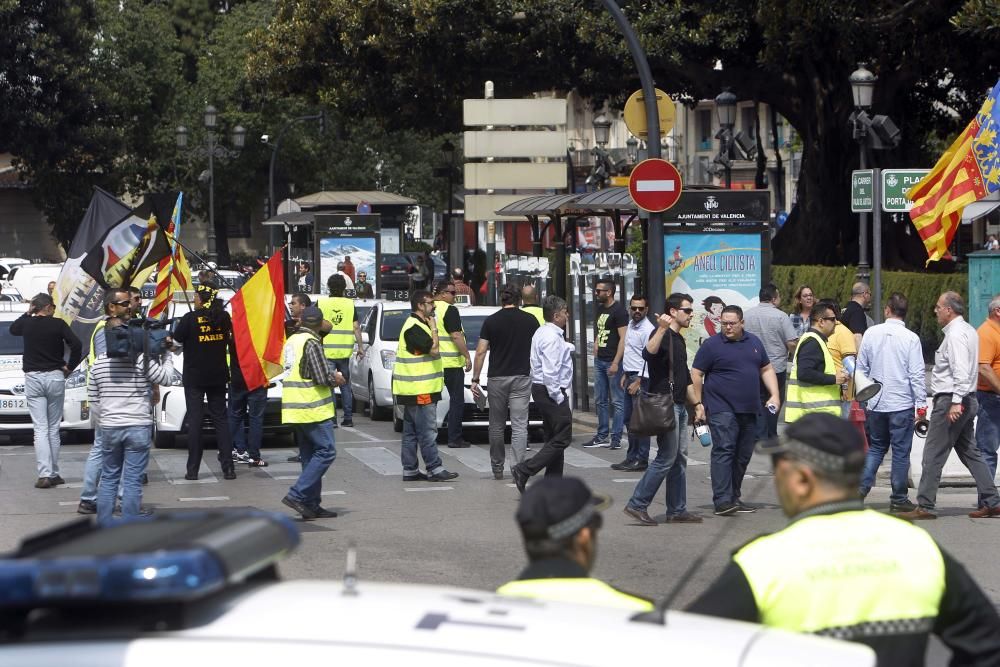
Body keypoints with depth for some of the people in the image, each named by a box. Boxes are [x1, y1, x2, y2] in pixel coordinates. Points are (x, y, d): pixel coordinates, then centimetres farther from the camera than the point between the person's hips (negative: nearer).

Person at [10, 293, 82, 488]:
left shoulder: (27, 323, 0)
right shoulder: (58, 324, -7)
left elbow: (13, 329, 23)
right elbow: (76, 345, -16)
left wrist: (28, 313, 20)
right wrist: (69, 366, -3)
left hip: (33, 378, 1)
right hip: (55, 377, -1)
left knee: (40, 429, -3)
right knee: (53, 428, 10)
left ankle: (45, 474, -13)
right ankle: (54, 473, 14)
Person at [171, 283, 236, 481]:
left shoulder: (190, 318, -15)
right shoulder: (224, 317, -2)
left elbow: (177, 337, -3)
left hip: (194, 377, -3)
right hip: (218, 376, 3)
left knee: (194, 420, 0)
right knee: (221, 419, 9)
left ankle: (193, 469, -1)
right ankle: (228, 467, 4)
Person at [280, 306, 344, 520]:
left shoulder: (291, 341, 14)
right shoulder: (312, 343, -14)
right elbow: (323, 377, -19)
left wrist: (331, 375, 15)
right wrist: (336, 380, 2)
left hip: (294, 410, 9)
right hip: (313, 409, -9)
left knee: (309, 456, 12)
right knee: (326, 451, -6)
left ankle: (311, 504, 11)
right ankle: (297, 495, -15)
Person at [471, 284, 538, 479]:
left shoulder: (491, 321, -1)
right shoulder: (530, 320, 2)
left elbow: (480, 352, -3)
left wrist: (475, 379, 2)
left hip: (497, 378, 0)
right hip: (522, 377, 0)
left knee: (496, 426, 12)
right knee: (519, 426, -3)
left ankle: (497, 468, 19)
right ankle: (518, 468, -16)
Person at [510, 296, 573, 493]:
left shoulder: (542, 333, 14)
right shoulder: (552, 338, -18)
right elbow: (550, 371, -24)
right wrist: (558, 397, -20)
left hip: (540, 389, 11)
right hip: (551, 391, -11)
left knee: (554, 438, 14)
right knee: (562, 438, -9)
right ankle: (524, 471, -14)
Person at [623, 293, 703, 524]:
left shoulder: (679, 339, 19)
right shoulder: (663, 334, -10)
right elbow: (649, 353, -34)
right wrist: (662, 328, -42)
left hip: (679, 406, 10)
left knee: (680, 458, 10)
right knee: (666, 458, -10)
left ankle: (677, 510, 15)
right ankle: (637, 504, -6)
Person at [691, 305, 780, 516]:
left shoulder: (754, 342, 14)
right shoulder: (712, 345, -2)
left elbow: (766, 369, 20)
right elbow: (696, 374, -2)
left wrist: (775, 395, 8)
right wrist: (698, 404, -7)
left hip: (749, 410, 6)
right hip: (721, 409, -6)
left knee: (743, 456, 9)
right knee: (723, 451, -15)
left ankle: (734, 498, 17)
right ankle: (722, 500, -20)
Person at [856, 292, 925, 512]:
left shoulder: (871, 334, 0)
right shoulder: (910, 338, -9)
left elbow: (861, 368, 7)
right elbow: (917, 374, -10)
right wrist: (921, 403, -3)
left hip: (875, 403, 3)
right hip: (902, 403, -3)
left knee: (876, 447, 17)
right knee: (900, 451, 5)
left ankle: (861, 487, 3)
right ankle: (899, 499, 8)